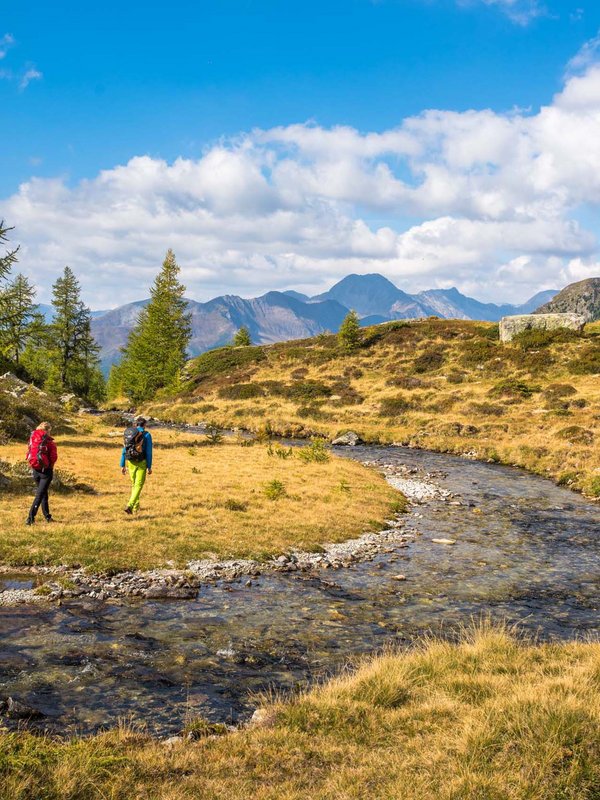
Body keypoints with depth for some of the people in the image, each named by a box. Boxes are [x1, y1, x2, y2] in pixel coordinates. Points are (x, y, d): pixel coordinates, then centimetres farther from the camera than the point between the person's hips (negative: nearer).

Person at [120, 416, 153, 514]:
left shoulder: (128, 433, 3)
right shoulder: (147, 435, -9)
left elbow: (124, 450, 3)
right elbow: (149, 452, -12)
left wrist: (122, 466, 6)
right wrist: (149, 467, -9)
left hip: (130, 463, 4)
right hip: (141, 463, -4)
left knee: (134, 483, 22)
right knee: (138, 485, -3)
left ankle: (136, 506, 29)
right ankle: (129, 506, -21)